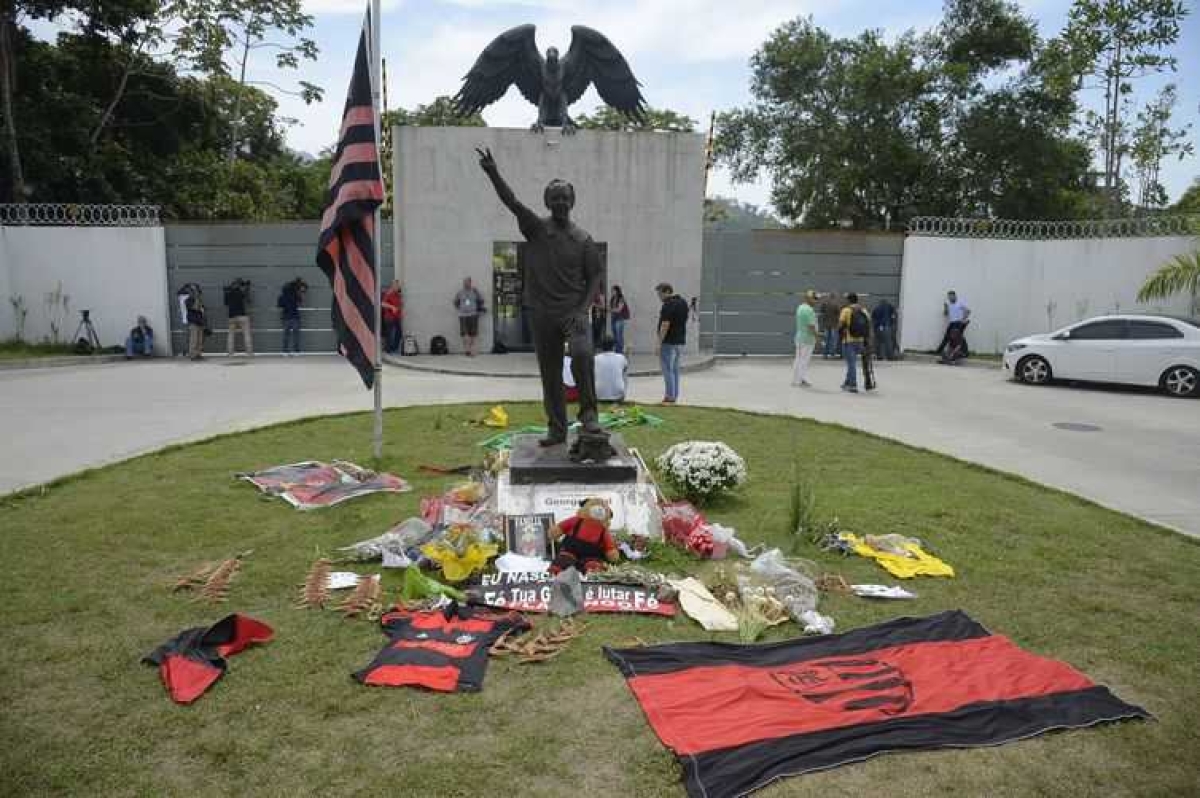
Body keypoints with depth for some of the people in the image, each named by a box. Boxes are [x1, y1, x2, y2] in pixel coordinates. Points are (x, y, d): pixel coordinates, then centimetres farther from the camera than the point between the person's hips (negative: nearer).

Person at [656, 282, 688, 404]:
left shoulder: (668, 305, -17)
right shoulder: (683, 302, 12)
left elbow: (665, 325, -21)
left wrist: (659, 343, -18)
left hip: (669, 342, -9)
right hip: (680, 341, 9)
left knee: (668, 370, -4)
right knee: (675, 369, 13)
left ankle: (670, 396, -3)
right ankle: (675, 396, 16)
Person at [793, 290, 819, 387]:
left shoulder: (800, 307, 13)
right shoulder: (809, 309, -17)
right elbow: (811, 326, -21)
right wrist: (816, 337, -13)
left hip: (799, 337, 10)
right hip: (807, 338, -10)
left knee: (799, 359, 14)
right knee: (804, 360, -3)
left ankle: (795, 380, 19)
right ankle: (802, 380, 1)